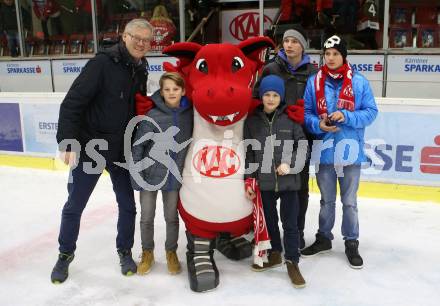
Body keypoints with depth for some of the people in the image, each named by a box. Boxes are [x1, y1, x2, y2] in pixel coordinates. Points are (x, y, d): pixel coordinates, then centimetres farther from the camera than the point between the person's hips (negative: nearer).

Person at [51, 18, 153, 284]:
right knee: (74, 206, 9)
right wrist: (67, 141, -24)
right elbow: (72, 102, -18)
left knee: (128, 205, 11)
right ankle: (66, 254, 30)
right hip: (90, 149, -5)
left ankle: (125, 251, 31)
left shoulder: (140, 72, 4)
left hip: (123, 151, 5)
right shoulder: (102, 63, -16)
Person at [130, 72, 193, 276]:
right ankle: (147, 252, 35)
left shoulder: (189, 114, -7)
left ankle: (171, 252, 36)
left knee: (172, 217, 16)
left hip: (174, 176, 1)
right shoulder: (151, 114, -14)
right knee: (147, 217, 13)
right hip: (150, 175, -1)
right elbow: (138, 145, -9)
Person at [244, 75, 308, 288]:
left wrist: (289, 163, -15)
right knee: (269, 220, 17)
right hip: (264, 182, 2)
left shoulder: (291, 119, -3)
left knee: (290, 222, 4)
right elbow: (249, 154, 4)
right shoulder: (252, 121, 2)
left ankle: (292, 262, 17)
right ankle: (274, 254, 36)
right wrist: (249, 181, 1)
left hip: (288, 181, -2)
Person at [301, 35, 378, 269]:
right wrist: (318, 124, -16)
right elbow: (305, 112, 3)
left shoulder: (359, 82, -5)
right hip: (324, 150, 2)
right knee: (327, 200, 18)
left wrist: (346, 116, -19)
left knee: (349, 201, 10)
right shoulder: (314, 81, 0)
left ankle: (351, 243, 26)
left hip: (350, 150, -2)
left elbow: (371, 112, -5)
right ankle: (324, 238, 35)